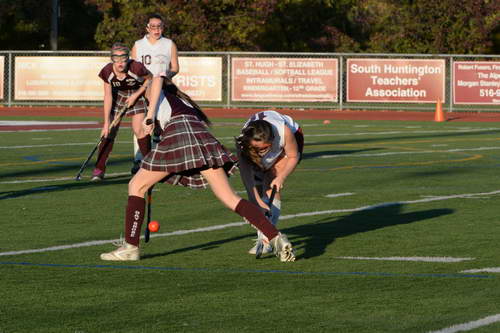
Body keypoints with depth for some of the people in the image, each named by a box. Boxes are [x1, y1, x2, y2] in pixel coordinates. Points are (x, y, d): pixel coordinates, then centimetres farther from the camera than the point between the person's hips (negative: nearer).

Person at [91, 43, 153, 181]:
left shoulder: (136, 68, -33)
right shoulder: (107, 72, -27)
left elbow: (150, 79, -11)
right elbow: (108, 97, -19)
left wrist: (135, 96, -16)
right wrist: (106, 123, -20)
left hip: (138, 93, -2)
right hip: (117, 95, 2)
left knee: (139, 129, -12)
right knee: (110, 131, -6)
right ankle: (99, 169, -1)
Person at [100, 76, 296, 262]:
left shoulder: (160, 93, 25)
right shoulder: (185, 102, 41)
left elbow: (157, 80, 2)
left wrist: (149, 117, -1)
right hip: (203, 138, 5)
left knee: (136, 186, 11)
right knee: (230, 198, 2)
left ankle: (130, 247, 6)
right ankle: (275, 238, -11)